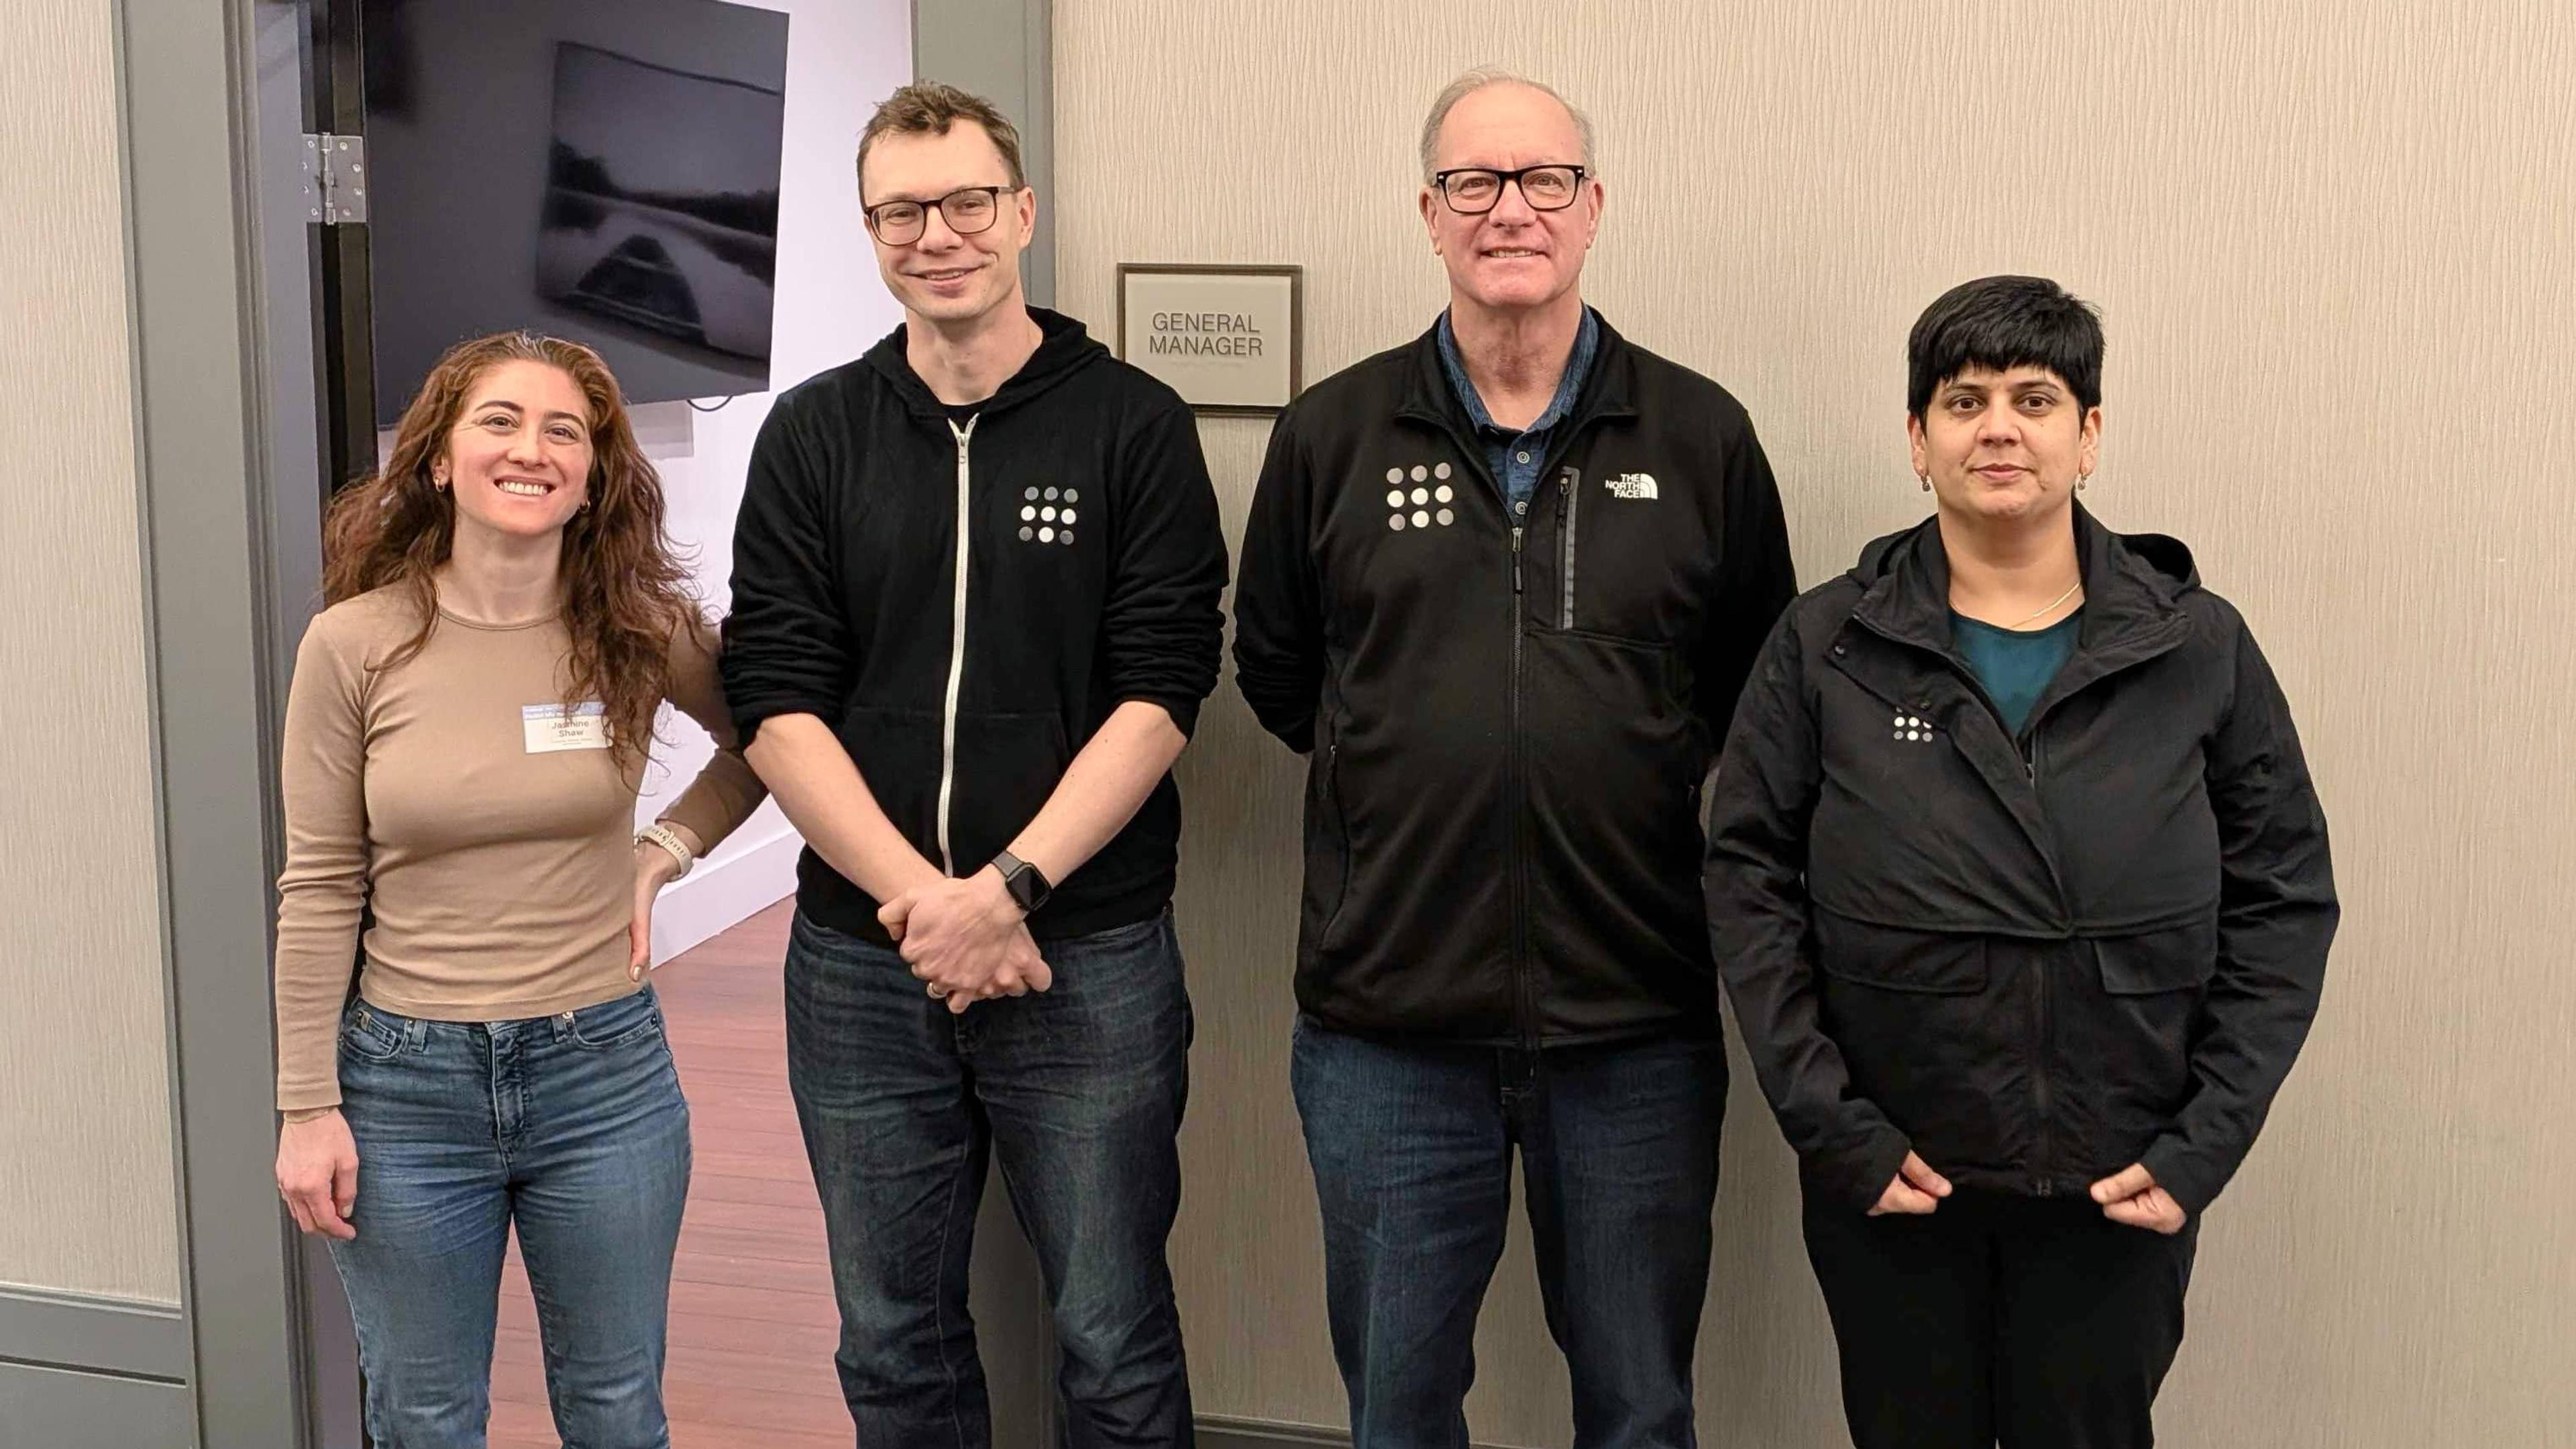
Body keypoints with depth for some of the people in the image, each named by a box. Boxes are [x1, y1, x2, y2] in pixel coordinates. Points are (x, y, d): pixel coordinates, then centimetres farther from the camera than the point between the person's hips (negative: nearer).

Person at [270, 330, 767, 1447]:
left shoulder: (644, 632, -5)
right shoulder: (353, 644, -8)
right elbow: (319, 893, -4)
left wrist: (662, 853, -1)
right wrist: (308, 1108, -3)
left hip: (604, 1072, 1)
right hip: (409, 1082, -1)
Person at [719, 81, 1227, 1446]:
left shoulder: (1133, 424, 0)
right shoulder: (812, 436, 6)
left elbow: (1158, 693, -6)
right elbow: (778, 704, -1)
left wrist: (1007, 889, -16)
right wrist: (922, 904, -13)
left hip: (1086, 957, -2)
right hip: (860, 963, 3)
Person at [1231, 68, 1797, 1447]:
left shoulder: (1703, 438, 0)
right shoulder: (1331, 435, 2)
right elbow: (1275, 674, 11)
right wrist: (1418, 768, 6)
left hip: (1637, 1023, 0)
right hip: (1389, 1022, 1)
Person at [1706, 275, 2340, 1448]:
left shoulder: (2200, 647, 1)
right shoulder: (1826, 646, -1)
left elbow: (2286, 899, 2)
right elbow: (1749, 880, -3)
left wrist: (2204, 1147, -5)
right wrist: (1830, 1126, -9)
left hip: (2118, 1188, 0)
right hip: (1890, 1179, 0)